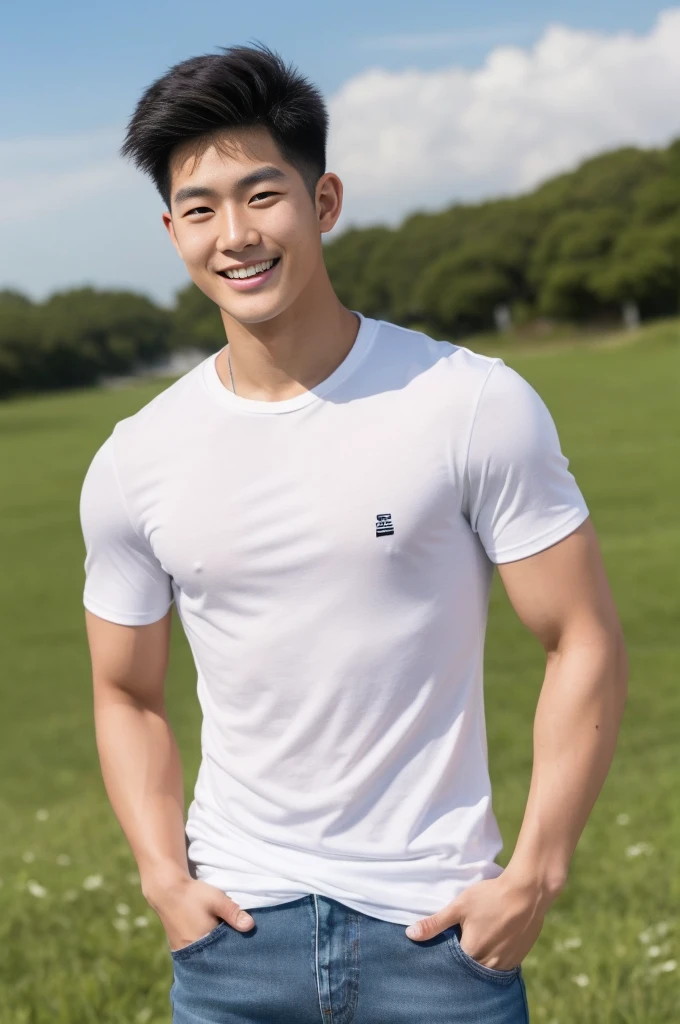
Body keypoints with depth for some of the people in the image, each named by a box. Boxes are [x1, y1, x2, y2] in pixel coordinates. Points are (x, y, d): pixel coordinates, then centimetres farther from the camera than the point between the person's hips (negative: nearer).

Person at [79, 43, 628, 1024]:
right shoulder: (133, 464, -1)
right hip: (236, 925, 2)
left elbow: (585, 645, -5)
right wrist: (165, 877, -1)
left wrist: (534, 878, -9)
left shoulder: (476, 407, -9)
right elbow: (128, 695, 11)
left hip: (438, 925, -2)